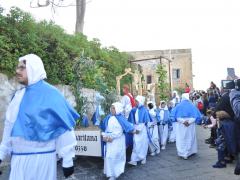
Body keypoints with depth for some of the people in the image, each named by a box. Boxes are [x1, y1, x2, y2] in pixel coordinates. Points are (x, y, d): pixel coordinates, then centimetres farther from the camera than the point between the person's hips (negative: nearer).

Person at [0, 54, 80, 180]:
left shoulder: (50, 94, -13)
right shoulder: (19, 95, 8)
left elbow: (64, 127, -14)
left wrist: (68, 160, -13)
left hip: (41, 158, -6)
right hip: (18, 158, 6)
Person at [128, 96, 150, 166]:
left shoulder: (144, 110, -8)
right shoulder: (133, 110, 4)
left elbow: (145, 121, -10)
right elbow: (131, 121, 7)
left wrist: (139, 129, -13)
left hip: (142, 129, -3)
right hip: (136, 129, 3)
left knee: (143, 144, 5)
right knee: (136, 144, 1)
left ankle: (143, 158, 20)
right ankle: (134, 160, 1)